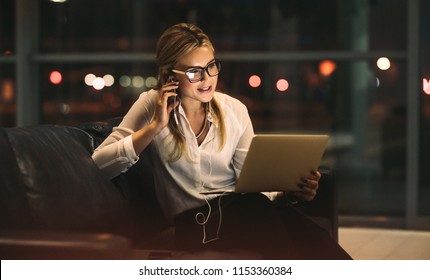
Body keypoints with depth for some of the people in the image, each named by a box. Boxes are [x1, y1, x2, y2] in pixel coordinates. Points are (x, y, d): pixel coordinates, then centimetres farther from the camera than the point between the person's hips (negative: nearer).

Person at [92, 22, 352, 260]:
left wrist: (289, 190, -14)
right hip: (193, 222, -3)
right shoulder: (153, 105, 5)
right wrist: (155, 126, -8)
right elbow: (100, 164, -2)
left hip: (242, 210, 3)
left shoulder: (235, 111, 11)